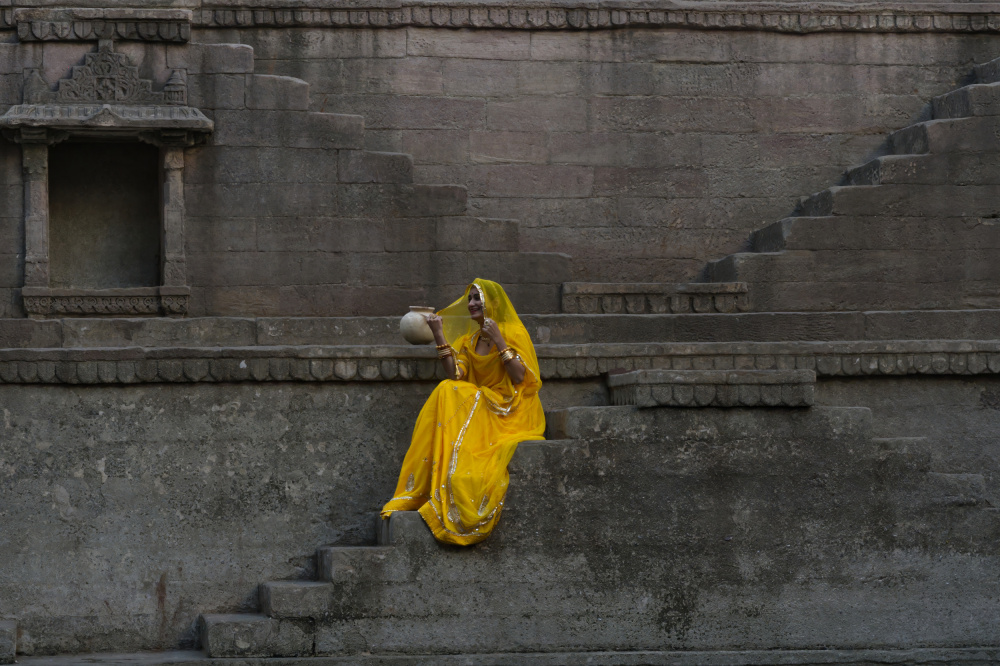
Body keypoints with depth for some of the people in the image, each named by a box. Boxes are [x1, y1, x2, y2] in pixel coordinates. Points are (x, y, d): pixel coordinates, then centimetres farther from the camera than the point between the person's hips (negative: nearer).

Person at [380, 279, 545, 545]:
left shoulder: (513, 332, -2)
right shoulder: (469, 341, 15)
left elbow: (520, 378, -14)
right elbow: (455, 375, -1)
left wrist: (499, 341, -18)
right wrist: (440, 336, -3)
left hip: (511, 414, -6)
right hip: (481, 409, 6)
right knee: (448, 392, -20)